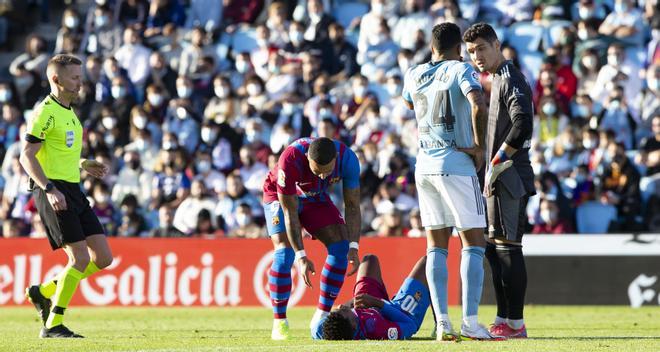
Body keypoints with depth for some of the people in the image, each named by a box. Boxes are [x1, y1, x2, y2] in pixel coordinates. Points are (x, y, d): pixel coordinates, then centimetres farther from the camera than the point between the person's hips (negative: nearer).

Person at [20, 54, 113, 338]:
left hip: (73, 191, 9)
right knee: (80, 258, -13)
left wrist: (83, 165, 14)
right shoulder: (46, 112, -11)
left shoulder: (69, 112, 18)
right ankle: (53, 325, -4)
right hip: (54, 190, -9)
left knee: (103, 258, 4)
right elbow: (27, 156, -16)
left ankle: (44, 292, 17)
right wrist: (49, 189, -25)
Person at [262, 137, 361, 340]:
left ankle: (321, 318, -2)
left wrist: (353, 247, -30)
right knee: (285, 253, -22)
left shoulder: (347, 159, -31)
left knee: (341, 247, -11)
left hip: (316, 198, 4)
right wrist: (301, 256, -36)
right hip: (281, 197, -4)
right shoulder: (290, 160, -41)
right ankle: (279, 323, -10)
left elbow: (352, 206, -20)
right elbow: (289, 212, -33)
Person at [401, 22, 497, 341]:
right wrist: (479, 147, -12)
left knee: (436, 247, 7)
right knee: (474, 244, -1)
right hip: (456, 166, -5)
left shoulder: (413, 74, 10)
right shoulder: (460, 70, -6)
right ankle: (470, 321, -11)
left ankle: (441, 321, -2)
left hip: (424, 166, 5)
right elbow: (478, 105, -24)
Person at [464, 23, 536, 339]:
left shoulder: (510, 79, -11)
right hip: (499, 179, 10)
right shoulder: (500, 80, 19)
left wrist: (496, 163, -19)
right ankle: (504, 320, 16)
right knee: (495, 249, 12)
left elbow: (523, 125, -24)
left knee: (508, 247, -9)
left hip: (509, 176, -10)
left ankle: (515, 324, -8)